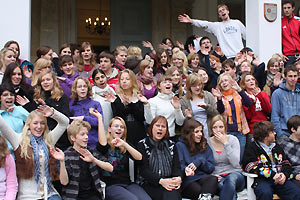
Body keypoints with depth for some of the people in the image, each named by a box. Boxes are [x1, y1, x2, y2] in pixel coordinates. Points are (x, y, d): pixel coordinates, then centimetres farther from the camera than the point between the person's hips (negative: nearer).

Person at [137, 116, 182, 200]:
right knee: (168, 193, -33)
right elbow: (143, 169, -3)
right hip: (149, 184, -3)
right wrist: (160, 181, -18)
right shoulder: (142, 144, 7)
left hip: (169, 182, 3)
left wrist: (179, 178, -12)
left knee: (174, 193, -32)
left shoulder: (171, 145, 20)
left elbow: (176, 166, 12)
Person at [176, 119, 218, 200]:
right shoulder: (180, 146, 5)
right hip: (187, 181, -3)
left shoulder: (205, 146, 18)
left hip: (203, 178, 3)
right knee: (198, 190, -38)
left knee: (213, 179, -34)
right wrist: (185, 169, -25)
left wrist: (200, 161, -6)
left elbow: (211, 168, 13)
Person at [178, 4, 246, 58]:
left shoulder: (237, 23, 13)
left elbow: (247, 36, 18)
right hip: (227, 57, -1)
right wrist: (191, 21, -17)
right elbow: (205, 24, -4)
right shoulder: (217, 26, 8)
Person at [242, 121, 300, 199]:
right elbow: (252, 167, -8)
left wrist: (284, 174, -3)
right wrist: (272, 175, -15)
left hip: (280, 179, 5)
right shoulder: (252, 148, 5)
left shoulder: (276, 147, 25)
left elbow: (286, 164, 21)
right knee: (266, 193, -38)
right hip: (262, 180, -5)